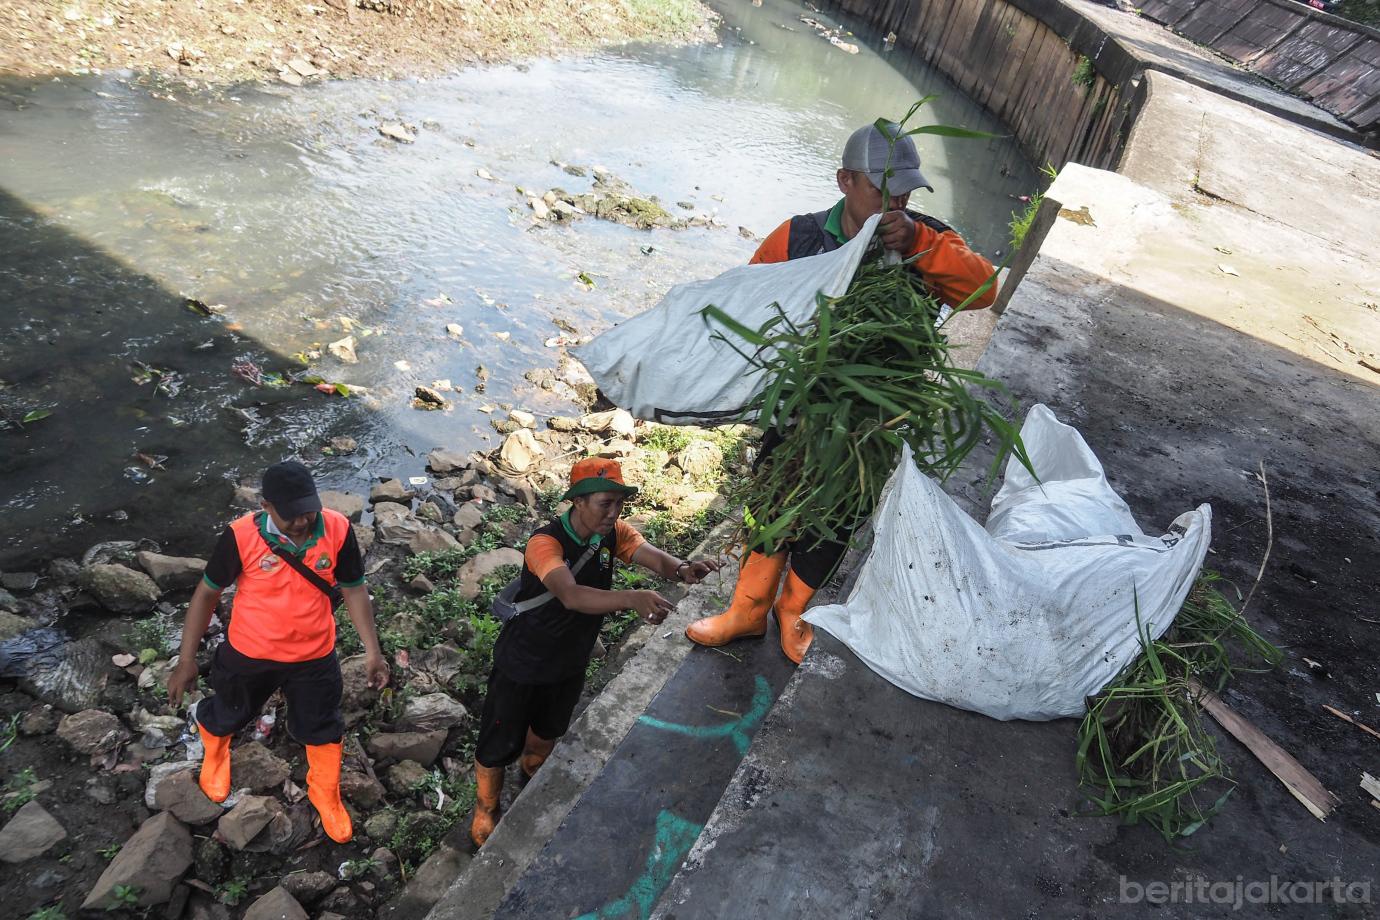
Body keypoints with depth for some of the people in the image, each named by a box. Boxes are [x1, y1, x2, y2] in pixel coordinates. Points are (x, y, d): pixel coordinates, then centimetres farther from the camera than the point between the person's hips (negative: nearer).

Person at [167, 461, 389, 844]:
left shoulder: (337, 530, -21)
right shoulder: (242, 536, -25)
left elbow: (354, 589, -8)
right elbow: (207, 593, -10)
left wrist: (372, 651, -6)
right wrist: (187, 660, -6)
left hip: (314, 657, 1)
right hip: (248, 654, 0)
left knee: (323, 728, 18)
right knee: (228, 714, 26)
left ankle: (325, 795, 46)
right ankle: (214, 754, 64)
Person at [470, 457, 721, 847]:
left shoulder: (614, 533, -14)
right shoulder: (545, 543, -34)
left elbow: (655, 557, -30)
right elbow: (571, 595, -51)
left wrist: (682, 569, -53)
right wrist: (632, 598, -66)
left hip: (571, 661, 6)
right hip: (522, 664, -5)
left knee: (550, 727, 29)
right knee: (500, 741, 12)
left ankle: (533, 766, 62)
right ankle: (485, 807, 42)